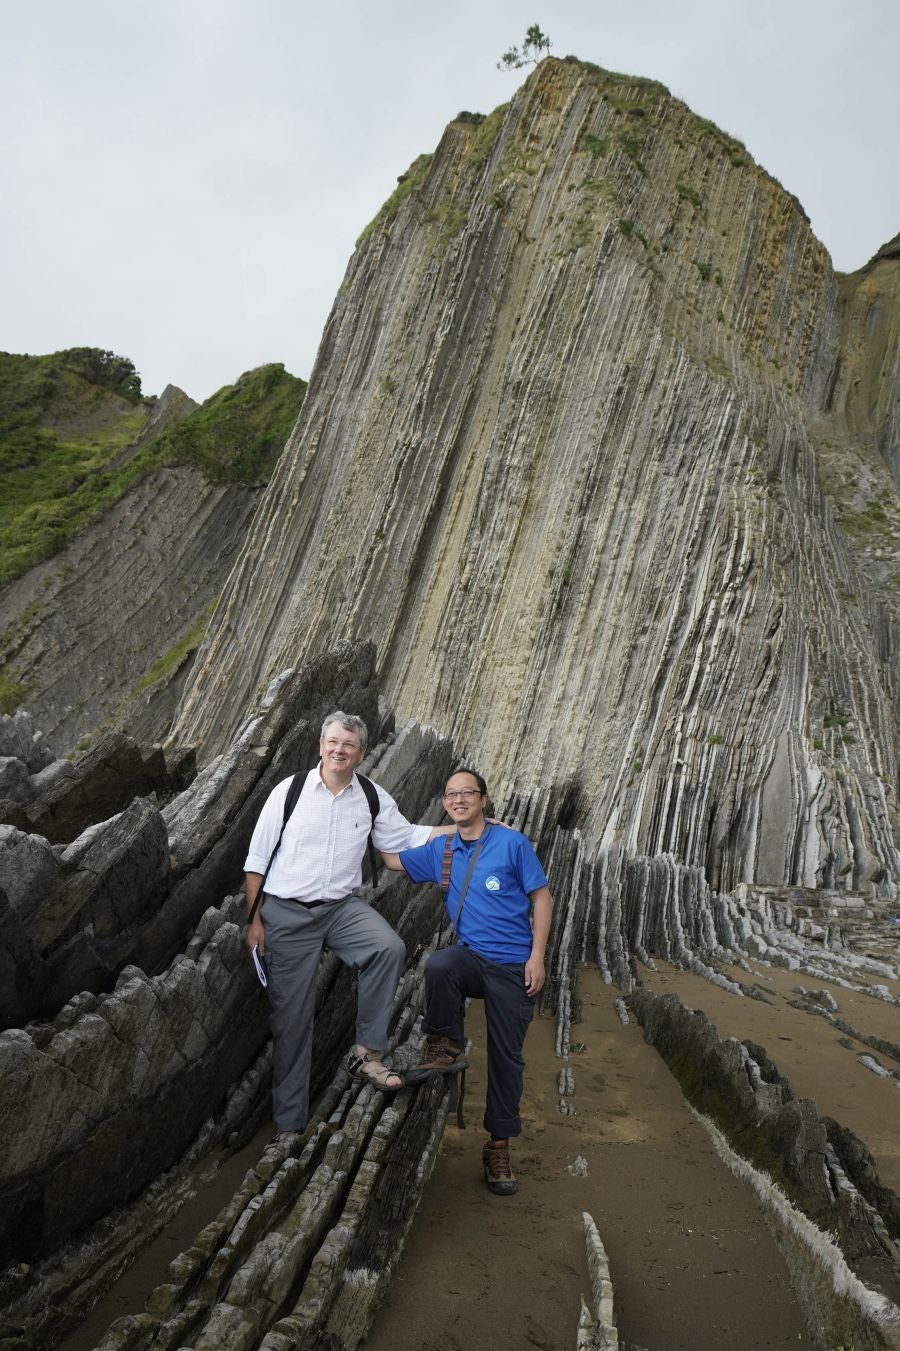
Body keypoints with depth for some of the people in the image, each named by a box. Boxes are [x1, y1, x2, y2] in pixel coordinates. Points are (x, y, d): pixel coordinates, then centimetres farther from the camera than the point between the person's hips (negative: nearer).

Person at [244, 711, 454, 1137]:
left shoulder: (372, 798, 1)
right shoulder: (289, 790, -5)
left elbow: (405, 836, 9)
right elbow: (257, 858, -1)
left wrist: (462, 827, -1)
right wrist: (254, 918, -3)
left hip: (342, 906, 2)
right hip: (286, 913, -1)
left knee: (390, 947, -28)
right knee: (291, 1015, 3)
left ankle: (366, 1053, -11)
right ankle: (288, 1121, 19)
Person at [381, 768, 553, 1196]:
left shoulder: (512, 843, -7)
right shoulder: (440, 851, 6)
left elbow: (542, 896, -4)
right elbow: (393, 859, 19)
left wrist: (537, 957, -11)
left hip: (513, 967, -2)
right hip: (470, 957, 2)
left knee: (506, 1057, 3)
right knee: (439, 965, -32)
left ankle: (498, 1145, 22)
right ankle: (446, 1048, -10)